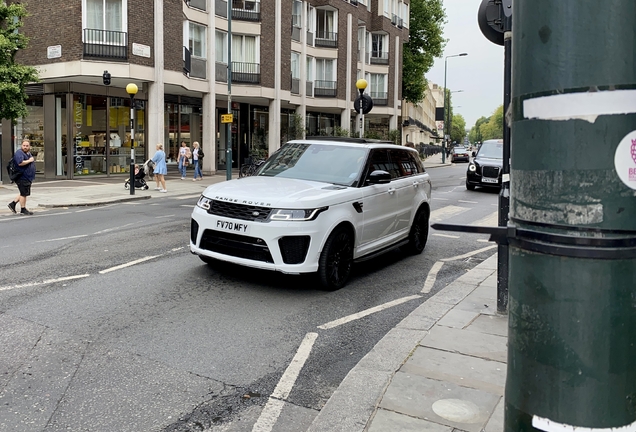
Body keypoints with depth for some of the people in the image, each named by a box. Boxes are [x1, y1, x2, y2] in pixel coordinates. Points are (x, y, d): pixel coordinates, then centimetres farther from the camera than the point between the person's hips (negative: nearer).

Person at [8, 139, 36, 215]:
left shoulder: (29, 153, 15)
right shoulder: (19, 152, -14)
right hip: (22, 177, -9)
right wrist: (29, 160, -18)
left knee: (24, 193, 16)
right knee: (24, 193, -3)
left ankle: (13, 204, 25)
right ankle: (23, 210, 6)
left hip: (28, 177, 9)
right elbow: (20, 163, -29)